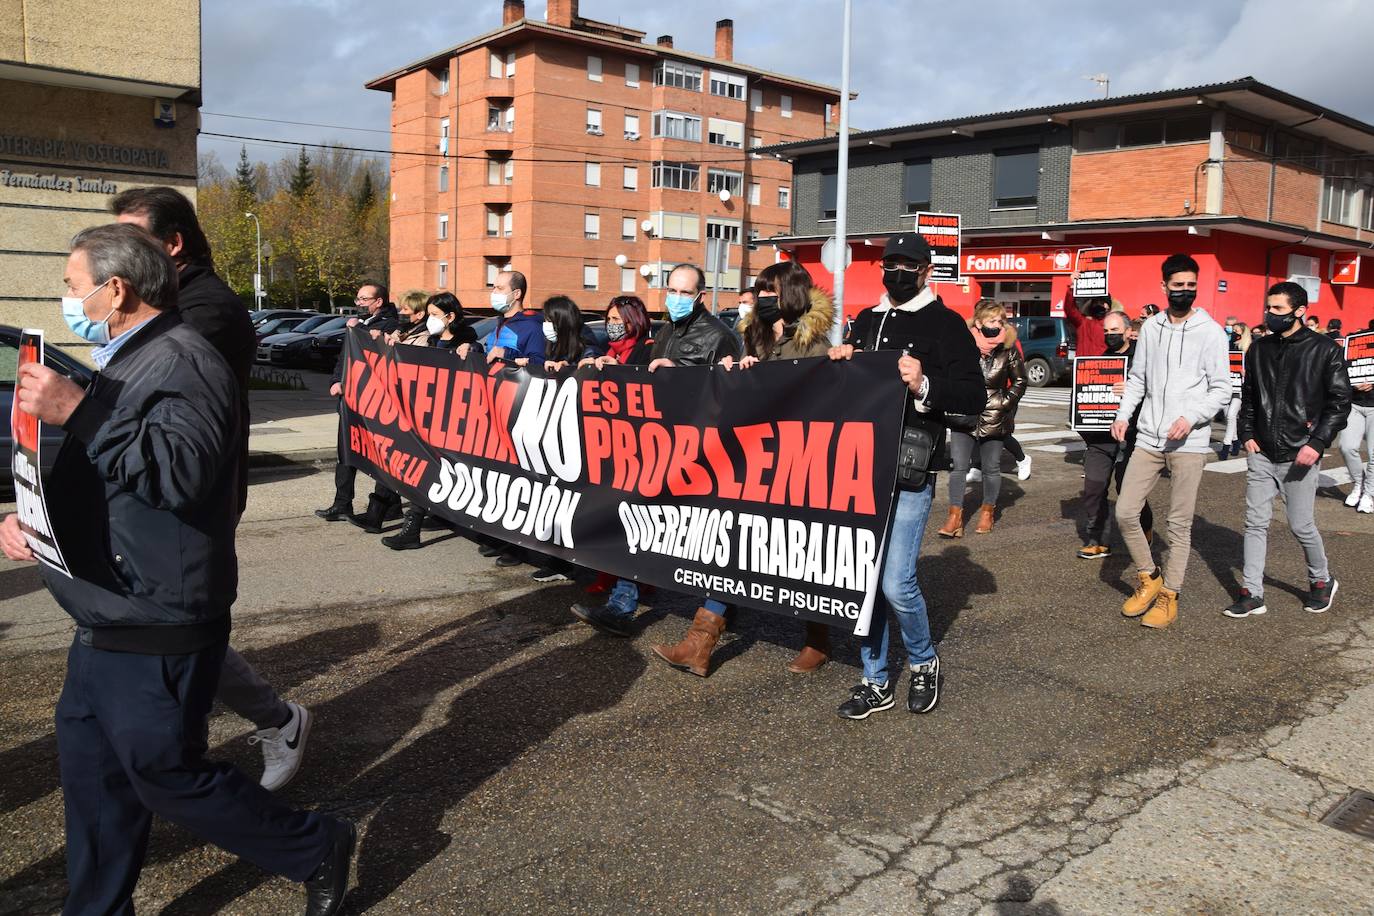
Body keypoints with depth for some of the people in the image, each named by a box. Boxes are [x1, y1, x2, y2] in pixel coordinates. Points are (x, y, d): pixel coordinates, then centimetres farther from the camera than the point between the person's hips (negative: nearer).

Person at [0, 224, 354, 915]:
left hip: (155, 636, -10)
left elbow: (184, 470, -32)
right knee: (93, 781, 17)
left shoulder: (181, 362, -17)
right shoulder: (123, 362, 17)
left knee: (166, 775, 2)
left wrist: (77, 412, -30)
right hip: (107, 626, 10)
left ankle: (318, 849, 19)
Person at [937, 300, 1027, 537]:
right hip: (964, 417, -1)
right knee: (958, 466, -6)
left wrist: (1006, 403, -2)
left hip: (993, 419, 1)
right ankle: (955, 517, -2)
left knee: (991, 468, 11)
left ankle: (988, 512, 29)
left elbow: (1020, 381, 8)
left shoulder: (1007, 349, -4)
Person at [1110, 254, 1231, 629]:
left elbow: (1221, 389, -4)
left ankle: (1169, 595, 15)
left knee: (1180, 524, 3)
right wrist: (1123, 414, 1)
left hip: (1189, 443, -4)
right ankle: (1148, 577, 21)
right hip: (1148, 439, 4)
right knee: (1125, 512, 0)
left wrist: (1191, 418, -19)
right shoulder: (1151, 327, 9)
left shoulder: (1210, 332, -3)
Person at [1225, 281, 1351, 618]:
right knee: (1255, 523, 3)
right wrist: (1247, 434, 4)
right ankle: (1252, 594, 8)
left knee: (1301, 526, 3)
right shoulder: (1259, 350, 9)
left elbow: (1340, 402, -5)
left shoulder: (1325, 350, -4)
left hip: (1299, 455, -4)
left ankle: (1322, 580, 29)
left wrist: (1318, 443, -14)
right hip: (1262, 454, 4)